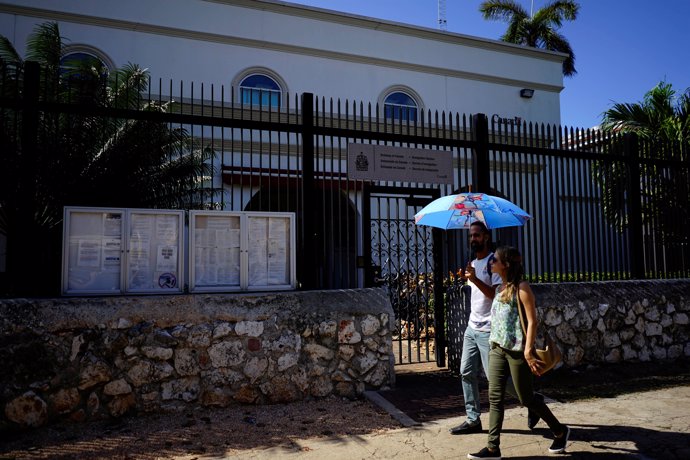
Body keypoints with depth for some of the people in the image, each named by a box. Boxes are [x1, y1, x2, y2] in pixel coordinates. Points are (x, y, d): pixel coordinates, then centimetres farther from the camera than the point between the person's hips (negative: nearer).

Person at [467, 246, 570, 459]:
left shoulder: (521, 287, -11)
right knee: (494, 397, 2)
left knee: (526, 398, 5)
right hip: (497, 348, 7)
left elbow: (532, 321, -15)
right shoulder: (500, 287, 12)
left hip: (517, 350, -7)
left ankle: (560, 431, 28)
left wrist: (528, 351, -19)